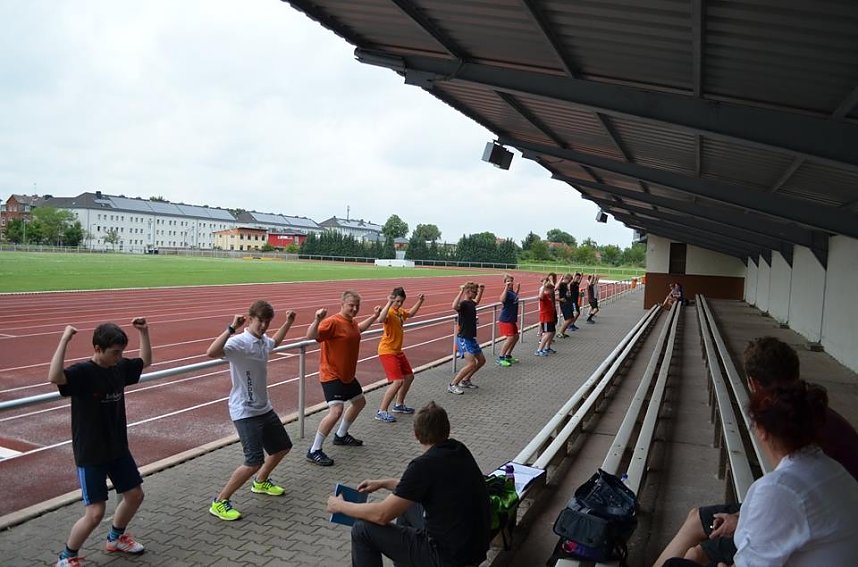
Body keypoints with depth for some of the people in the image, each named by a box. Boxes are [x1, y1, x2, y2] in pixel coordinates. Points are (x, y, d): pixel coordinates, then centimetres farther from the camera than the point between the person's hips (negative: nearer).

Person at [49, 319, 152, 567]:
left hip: (118, 448, 7)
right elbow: (54, 377, -43)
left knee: (135, 495, 17)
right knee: (95, 513, -7)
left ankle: (115, 538, 43)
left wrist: (143, 332, 8)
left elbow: (145, 361, 18)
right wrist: (64, 340, -42)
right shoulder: (82, 372, -21)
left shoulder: (120, 368, -1)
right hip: (90, 454, -7)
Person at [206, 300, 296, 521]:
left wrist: (287, 323, 26)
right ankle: (219, 503, 4)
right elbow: (212, 352, -44)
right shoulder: (239, 342, -23)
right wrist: (231, 328, -46)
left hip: (264, 408, 9)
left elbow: (274, 342, 30)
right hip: (245, 412, -9)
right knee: (254, 461, -14)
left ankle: (260, 482, 45)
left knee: (283, 447, 21)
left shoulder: (263, 340, 3)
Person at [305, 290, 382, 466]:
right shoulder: (333, 322, -22)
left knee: (359, 402, 24)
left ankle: (341, 435, 43)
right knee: (336, 411, -22)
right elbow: (311, 336, -36)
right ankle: (314, 451, -9)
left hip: (348, 375, 10)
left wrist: (374, 316, 28)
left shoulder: (352, 322, 5)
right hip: (331, 375, -10)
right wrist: (317, 320, -52)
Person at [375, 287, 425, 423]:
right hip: (387, 351, -10)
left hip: (398, 351, 10)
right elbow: (380, 319, -45)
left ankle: (399, 405, 35)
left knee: (409, 377, 18)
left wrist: (419, 301, 23)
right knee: (398, 381, -17)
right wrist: (389, 303, -45)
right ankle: (381, 412, -9)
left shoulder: (400, 311, 8)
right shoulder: (389, 312, -20)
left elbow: (410, 314, 32)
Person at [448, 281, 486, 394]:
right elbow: (454, 306, -44)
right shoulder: (463, 304, -18)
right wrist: (461, 291, -42)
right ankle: (452, 385, -8)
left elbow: (476, 302, 37)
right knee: (471, 364, -17)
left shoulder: (471, 303, 9)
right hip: (464, 339, -10)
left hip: (471, 338, 10)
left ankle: (465, 381, 25)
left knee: (481, 360, 16)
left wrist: (481, 291, 27)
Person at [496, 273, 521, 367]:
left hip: (512, 319, 10)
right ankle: (500, 358, -5)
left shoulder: (512, 291, 9)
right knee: (510, 338, -12)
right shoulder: (506, 292, -17)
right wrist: (506, 287, -40)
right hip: (505, 319, -10)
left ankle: (508, 356, 27)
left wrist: (517, 290, 22)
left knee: (516, 336, 16)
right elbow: (502, 299, -39)